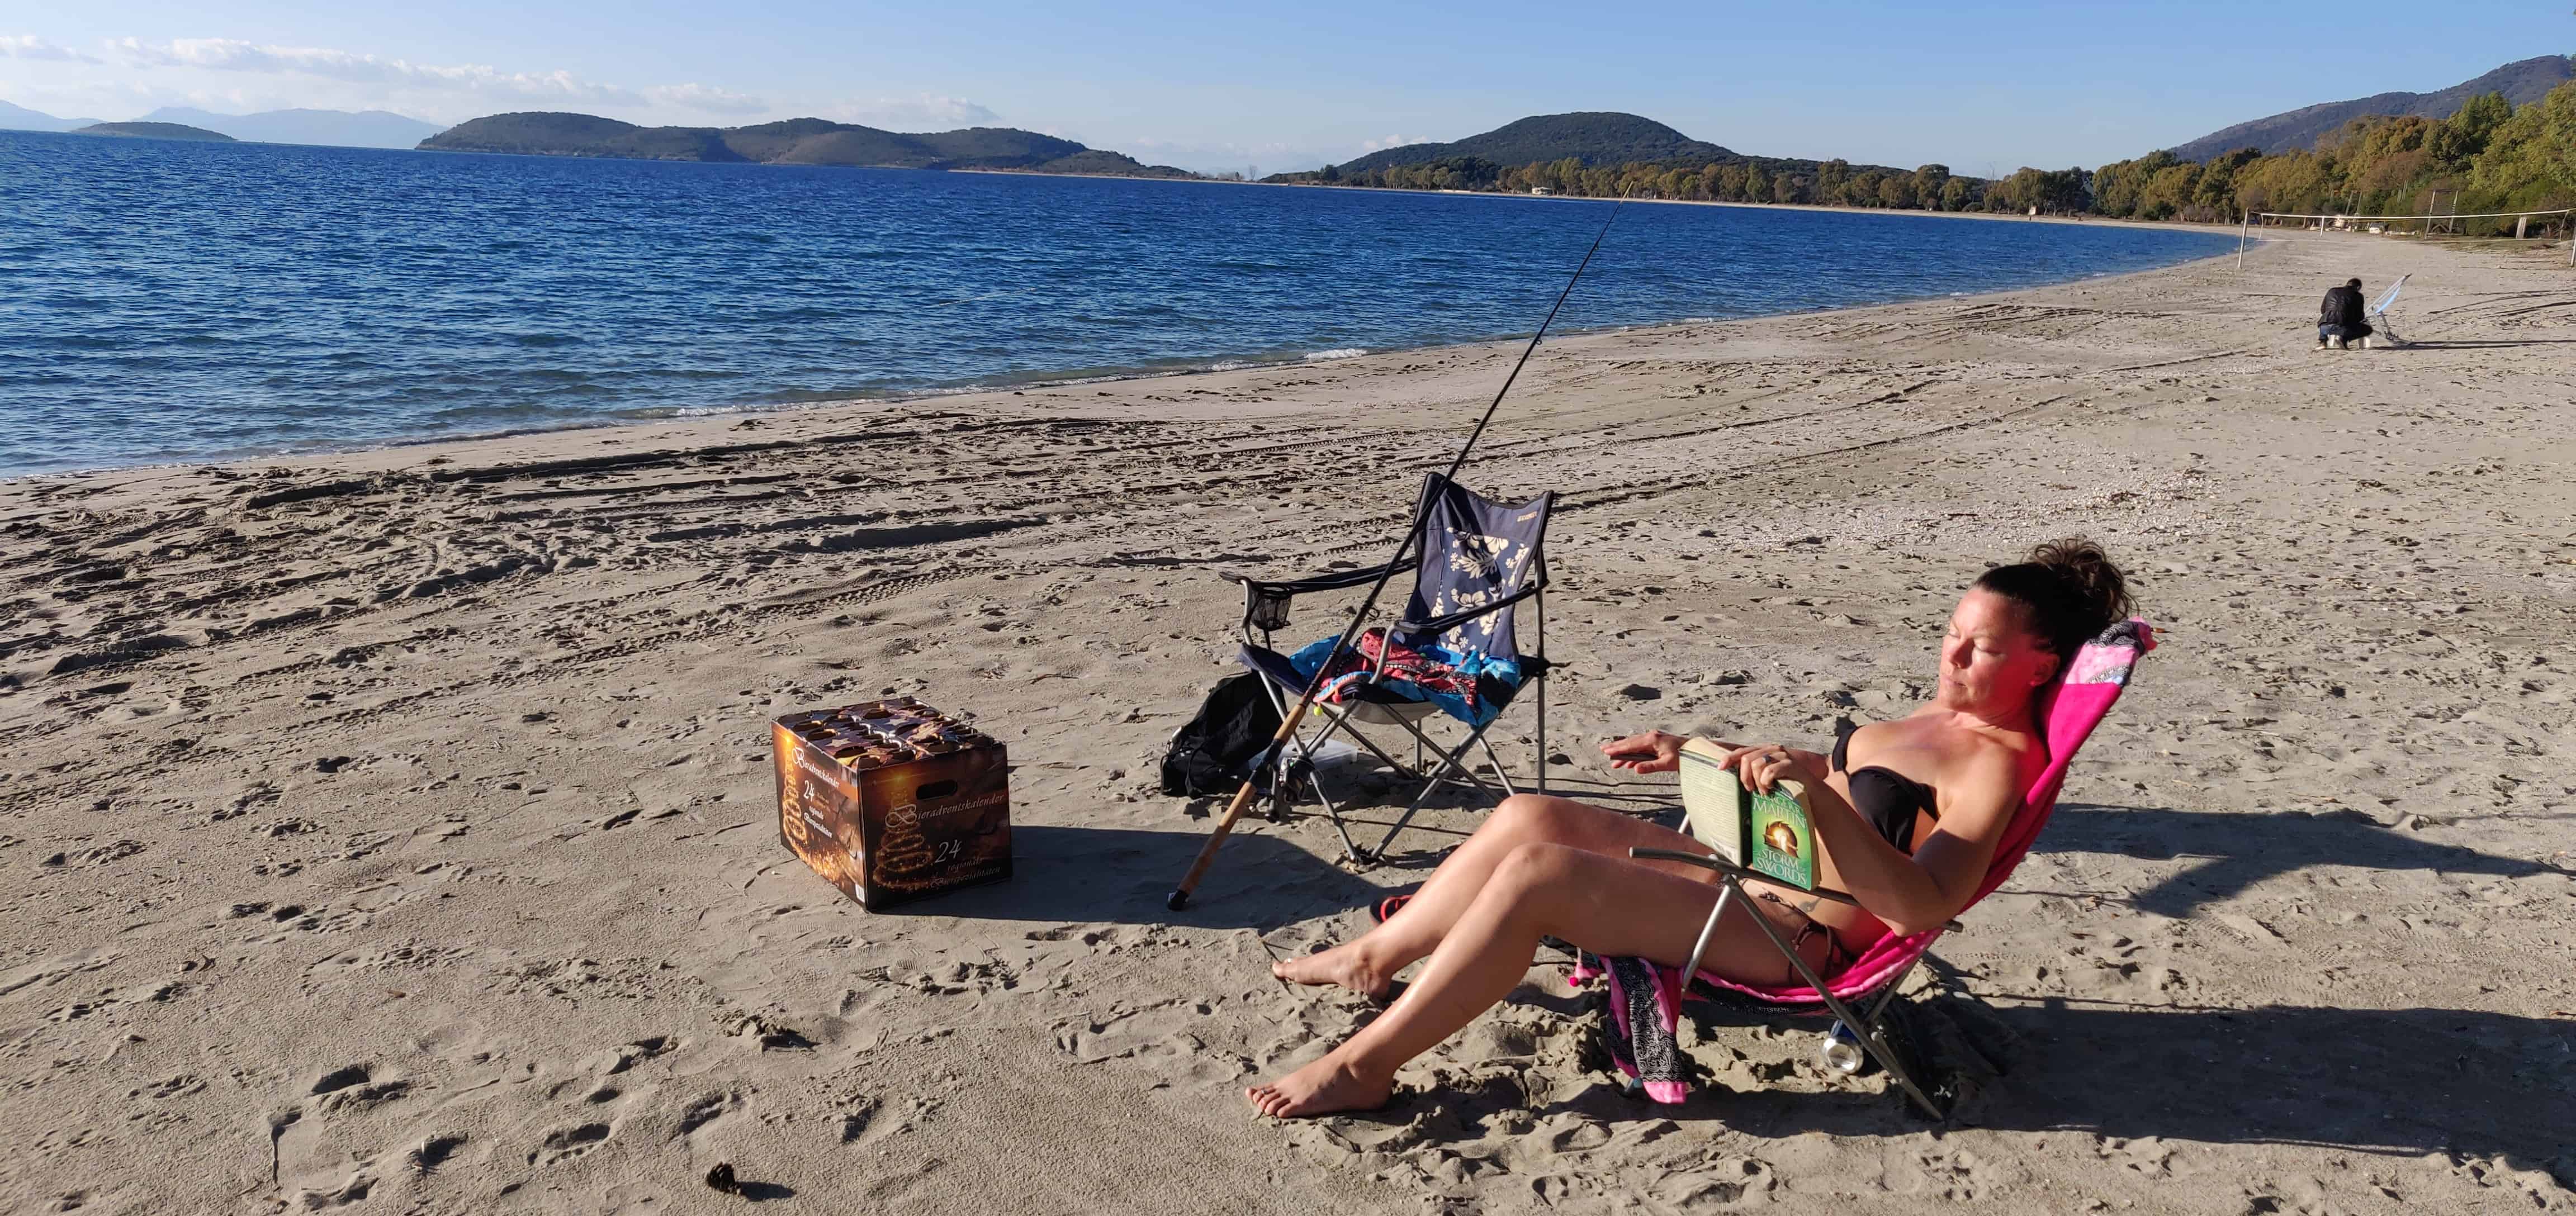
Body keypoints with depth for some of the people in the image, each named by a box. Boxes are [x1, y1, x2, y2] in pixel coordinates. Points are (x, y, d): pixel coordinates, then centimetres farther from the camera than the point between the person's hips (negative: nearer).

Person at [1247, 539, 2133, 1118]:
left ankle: (1363, 1066, -12)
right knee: (1529, 815, 3)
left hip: (1792, 937, -10)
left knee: (1539, 872, -23)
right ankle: (1375, 955, 18)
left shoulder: (1995, 765, -15)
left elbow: (1922, 907, -29)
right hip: (1749, 875, 10)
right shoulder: (1946, 716, 14)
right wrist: (1694, 754, 25)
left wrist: (1815, 792, -38)